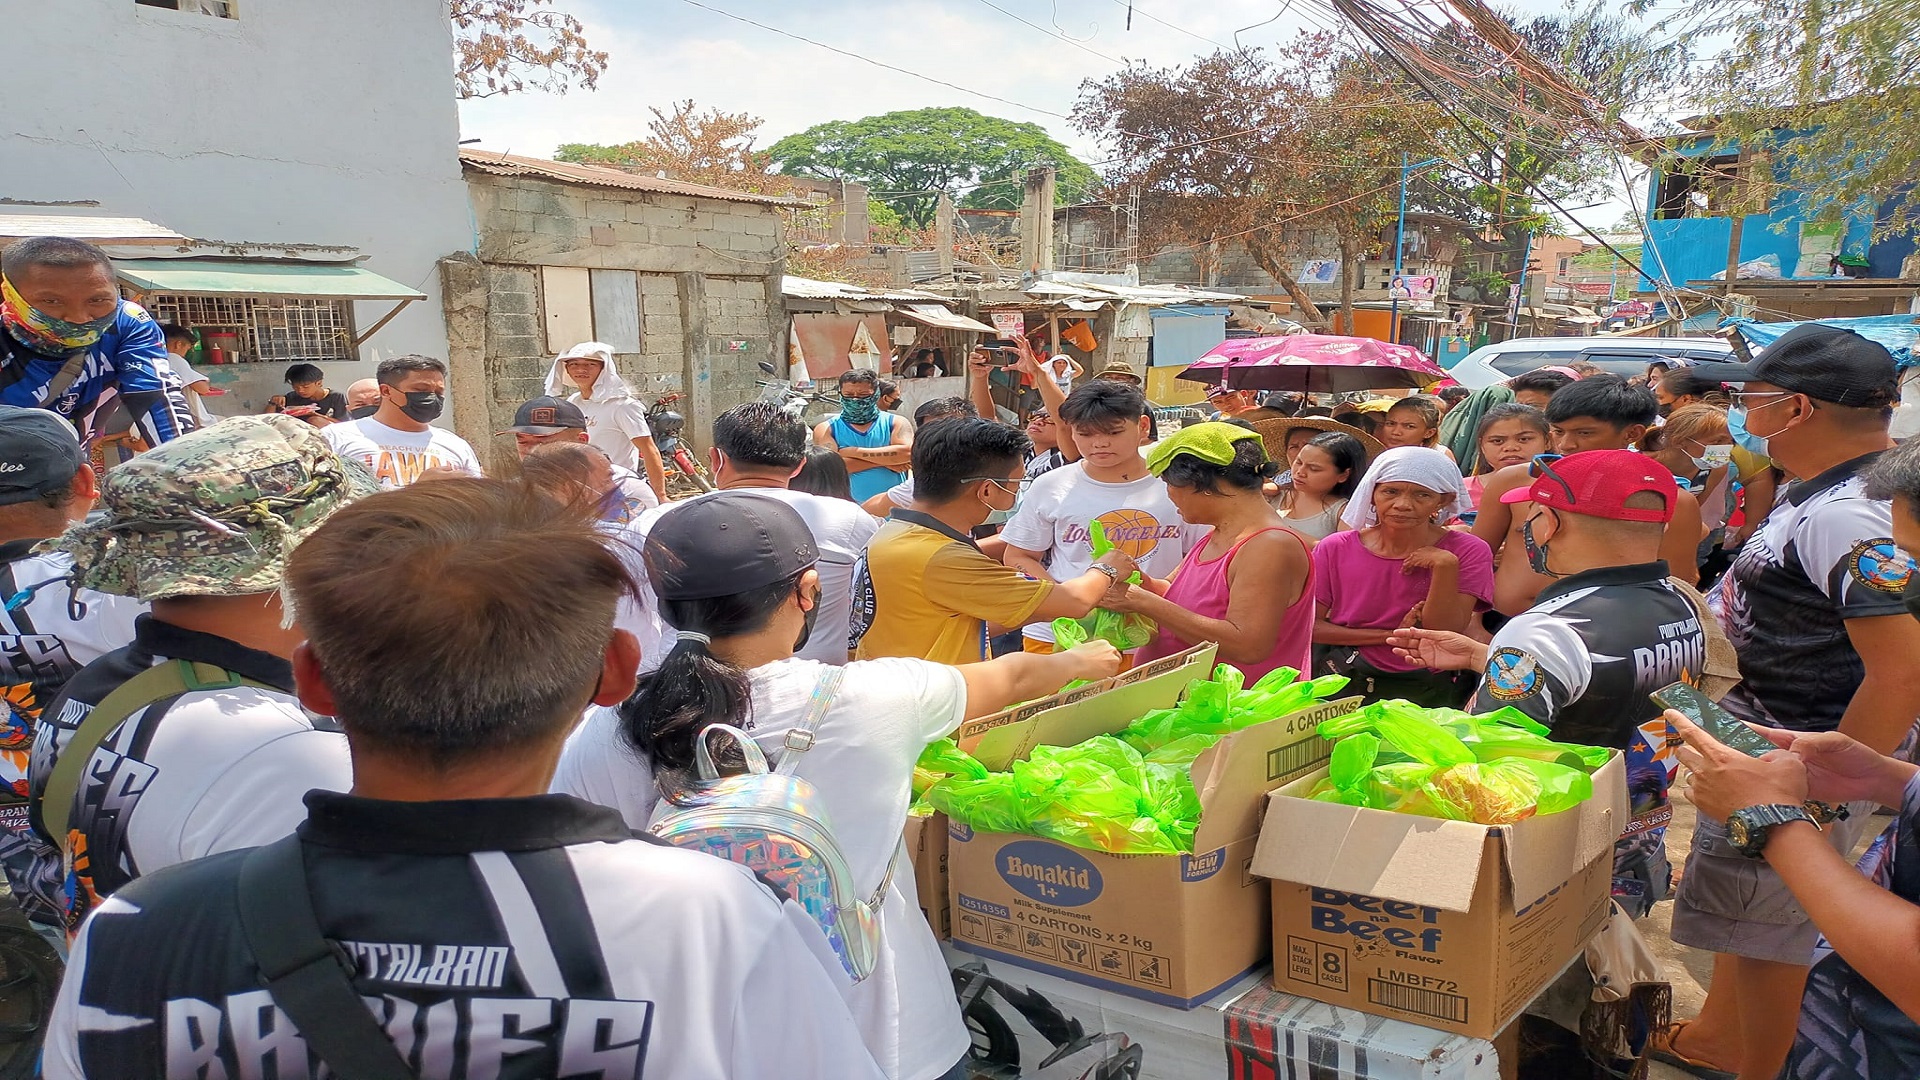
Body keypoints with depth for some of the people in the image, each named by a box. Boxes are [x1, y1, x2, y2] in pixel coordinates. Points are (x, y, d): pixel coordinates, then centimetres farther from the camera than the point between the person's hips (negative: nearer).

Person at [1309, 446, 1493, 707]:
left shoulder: (1467, 552, -1)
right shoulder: (1335, 549, 2)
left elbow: (1445, 635, -7)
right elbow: (1311, 625, -2)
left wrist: (1445, 565, -18)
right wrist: (1390, 636, -9)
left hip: (1426, 695, -1)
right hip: (1340, 687, 1)